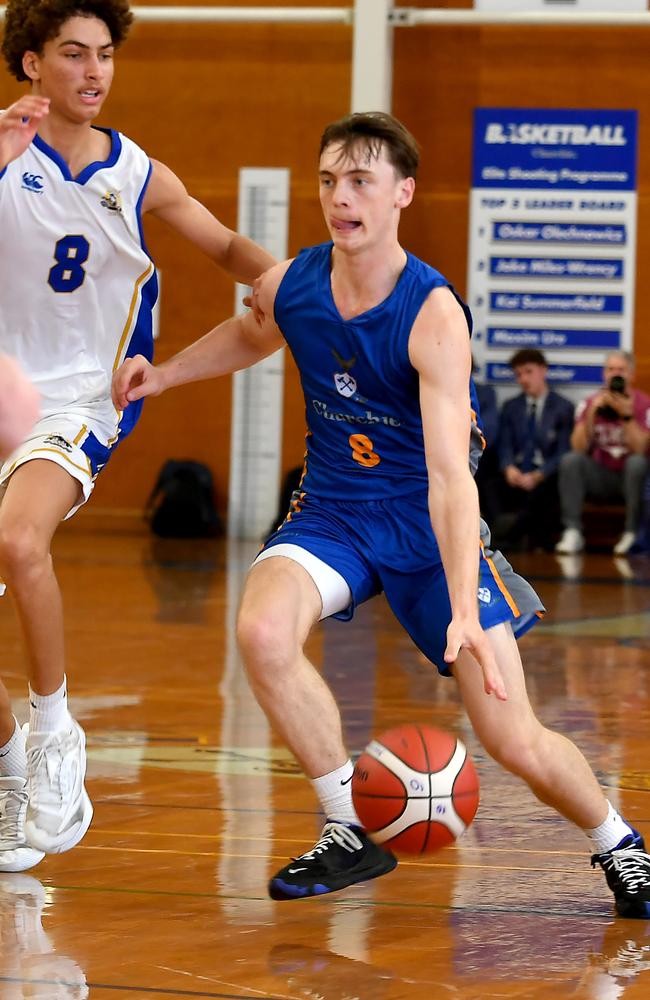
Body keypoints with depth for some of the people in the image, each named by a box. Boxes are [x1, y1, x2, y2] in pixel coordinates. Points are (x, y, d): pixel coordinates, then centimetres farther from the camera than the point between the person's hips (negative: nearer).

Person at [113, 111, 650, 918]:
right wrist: (162, 374, 11)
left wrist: (465, 611, -41)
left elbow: (450, 473, -32)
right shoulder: (288, 285, -7)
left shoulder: (434, 315, -23)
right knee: (262, 632, -29)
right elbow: (252, 335, 23)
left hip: (429, 527, -4)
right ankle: (348, 835, -11)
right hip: (332, 513, 4)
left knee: (514, 741, -7)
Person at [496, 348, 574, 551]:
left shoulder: (563, 408, 7)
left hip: (545, 476, -3)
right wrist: (509, 468, -15)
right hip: (515, 474, 3)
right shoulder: (511, 407, 20)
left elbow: (563, 451, -2)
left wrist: (538, 476, -18)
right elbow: (505, 445, 9)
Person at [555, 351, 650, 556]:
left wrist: (626, 415, -29)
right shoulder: (590, 403, 0)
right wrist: (592, 412, -23)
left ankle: (633, 534, -26)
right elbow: (579, 448, -12)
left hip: (630, 477, -3)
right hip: (601, 476, 3)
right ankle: (572, 533, -27)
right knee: (570, 459, -23)